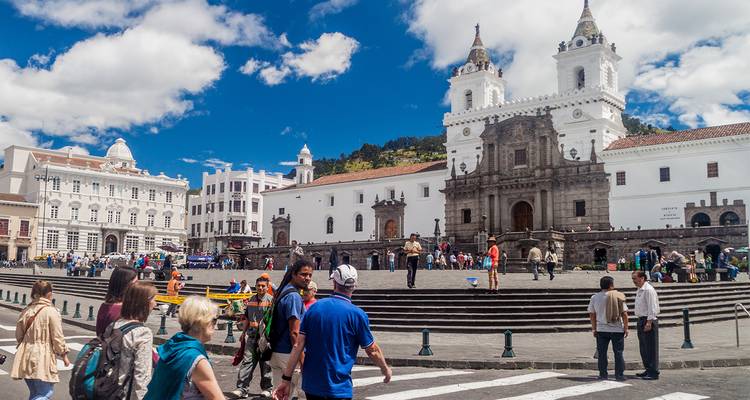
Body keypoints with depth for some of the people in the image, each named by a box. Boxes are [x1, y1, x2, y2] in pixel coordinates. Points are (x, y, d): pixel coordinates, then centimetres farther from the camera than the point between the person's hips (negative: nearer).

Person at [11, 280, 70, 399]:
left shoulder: (26, 311, 6)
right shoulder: (51, 312, -13)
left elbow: (18, 335, 14)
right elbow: (57, 337, -11)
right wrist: (64, 355, 1)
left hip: (26, 358, 7)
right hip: (42, 358, -7)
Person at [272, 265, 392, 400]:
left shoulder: (314, 307, 0)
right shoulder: (357, 314, -11)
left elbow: (298, 345, -4)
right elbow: (372, 350, -2)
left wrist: (286, 379, -1)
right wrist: (386, 369, 16)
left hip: (310, 385, 4)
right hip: (338, 389, -4)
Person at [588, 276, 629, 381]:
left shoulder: (595, 297, 0)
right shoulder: (619, 296, -6)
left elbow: (592, 314, 3)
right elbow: (624, 314, -6)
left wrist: (594, 329, 11)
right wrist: (626, 328, 1)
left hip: (601, 330, 1)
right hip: (617, 329, -1)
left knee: (602, 353, 8)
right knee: (618, 353, 7)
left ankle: (603, 375, 11)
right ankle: (619, 375, 9)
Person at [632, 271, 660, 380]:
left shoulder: (648, 290, -14)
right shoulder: (639, 290, 16)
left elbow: (652, 308, -19)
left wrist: (649, 322, -22)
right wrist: (641, 322, 17)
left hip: (649, 320, -10)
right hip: (641, 320, 10)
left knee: (651, 348, -5)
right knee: (643, 348, 15)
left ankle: (653, 372, -1)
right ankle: (648, 370, 24)